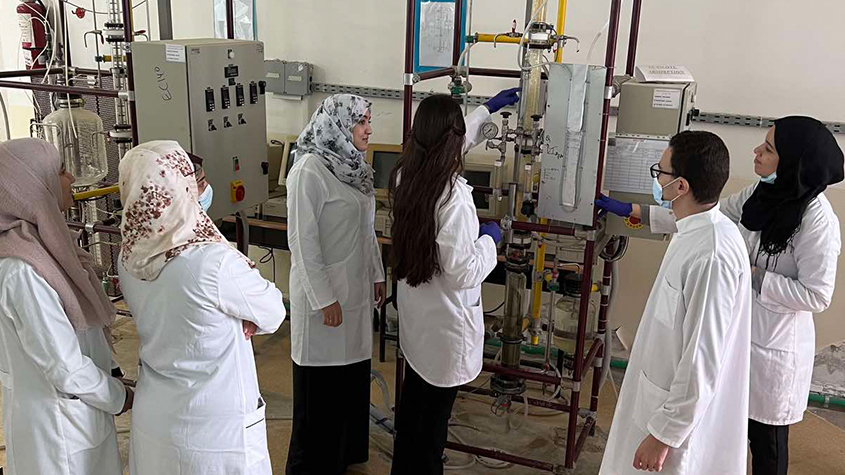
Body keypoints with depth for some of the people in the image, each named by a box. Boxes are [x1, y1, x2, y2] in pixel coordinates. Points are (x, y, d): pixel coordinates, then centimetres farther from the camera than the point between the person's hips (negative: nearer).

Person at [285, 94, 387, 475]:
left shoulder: (354, 166, 7)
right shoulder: (309, 171, -18)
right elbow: (302, 240, -20)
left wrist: (377, 275, 17)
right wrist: (324, 298, -19)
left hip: (356, 288, 8)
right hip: (324, 290, -8)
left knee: (352, 372, 18)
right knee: (322, 385, 5)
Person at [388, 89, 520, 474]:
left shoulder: (405, 176, -4)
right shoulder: (453, 196, -28)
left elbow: (443, 146, 17)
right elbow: (463, 272, -25)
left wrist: (487, 110, 24)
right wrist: (489, 239, -7)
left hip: (416, 314, 8)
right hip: (445, 323, -8)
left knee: (413, 403, 24)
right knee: (434, 416, 10)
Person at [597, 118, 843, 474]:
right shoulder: (762, 193, -3)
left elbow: (816, 296, -21)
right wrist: (633, 212, 4)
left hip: (773, 345, -6)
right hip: (737, 329, 7)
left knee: (765, 437, 14)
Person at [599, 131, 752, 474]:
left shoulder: (712, 257, -30)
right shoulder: (696, 231, -1)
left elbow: (702, 362, -26)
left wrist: (664, 433, -19)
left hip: (684, 412, -9)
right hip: (663, 395, 9)